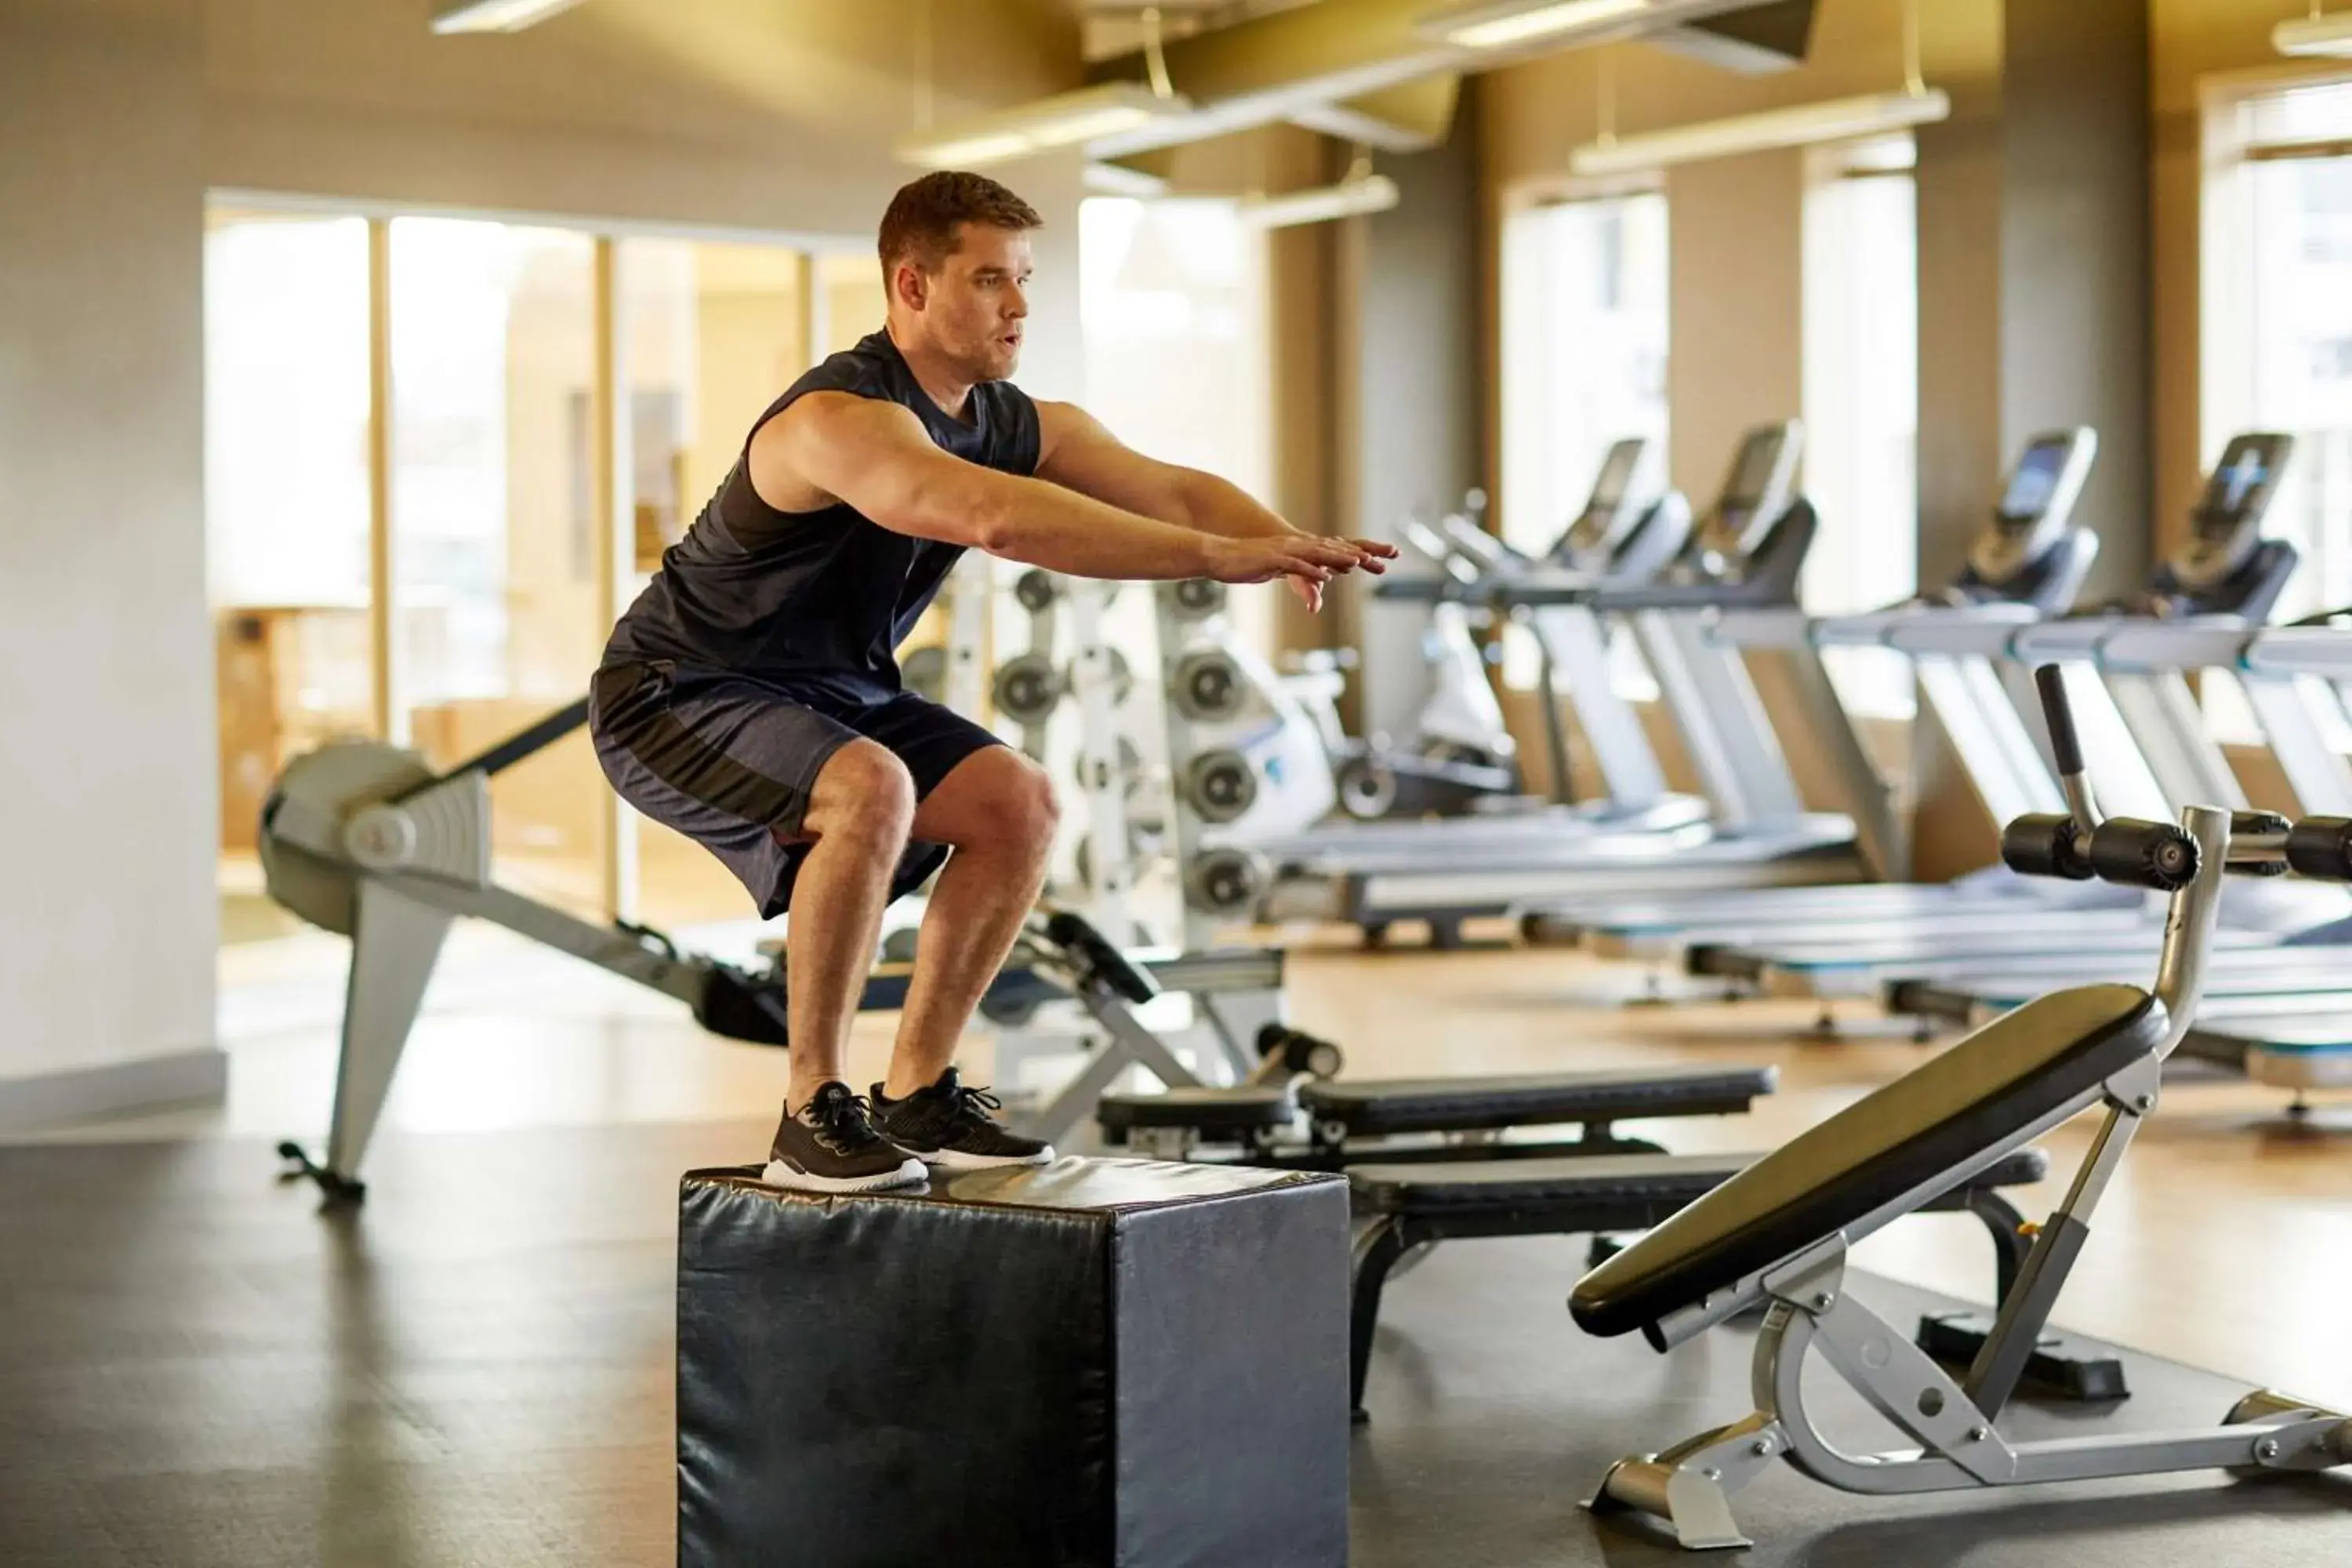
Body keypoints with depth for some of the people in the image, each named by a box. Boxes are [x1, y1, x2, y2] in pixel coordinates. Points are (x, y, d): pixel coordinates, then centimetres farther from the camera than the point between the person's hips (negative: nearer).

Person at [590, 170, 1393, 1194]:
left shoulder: (1015, 424, -2)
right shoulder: (842, 419, -30)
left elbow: (1173, 488, -11)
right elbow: (1001, 520, -46)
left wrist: (1289, 549, -33)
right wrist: (1217, 557, -48)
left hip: (828, 690, 9)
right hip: (678, 692, -9)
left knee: (1017, 803, -3)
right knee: (869, 791, -34)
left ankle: (916, 1098, 6)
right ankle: (813, 1115, -21)